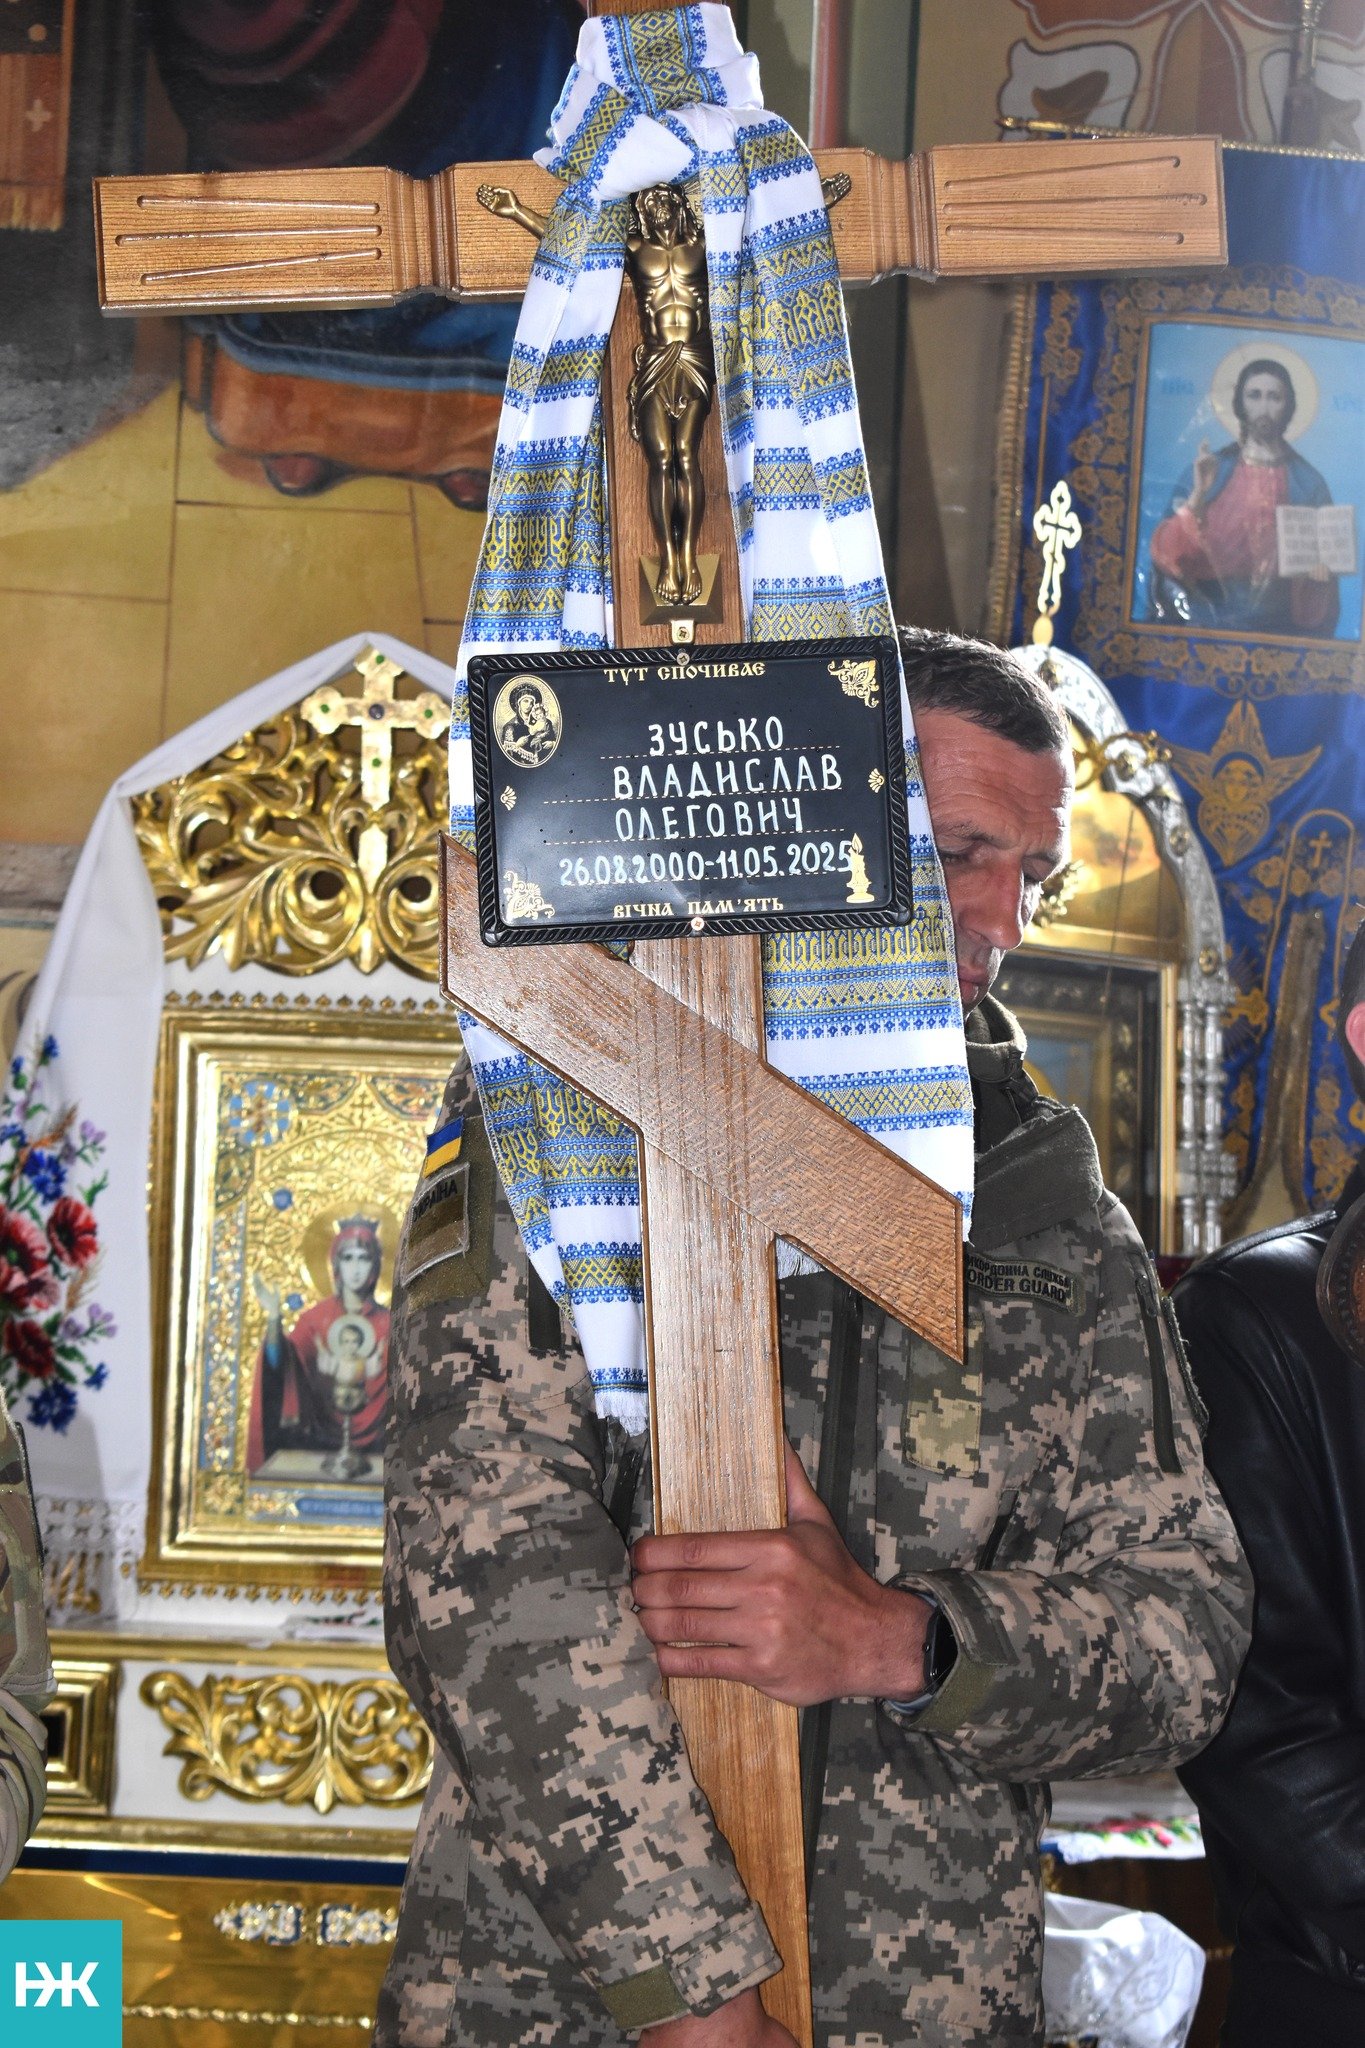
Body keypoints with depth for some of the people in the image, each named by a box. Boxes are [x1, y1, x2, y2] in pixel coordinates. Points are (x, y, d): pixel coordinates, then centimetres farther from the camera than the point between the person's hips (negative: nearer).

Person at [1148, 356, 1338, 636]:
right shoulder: (1207, 473, 6)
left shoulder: (1308, 482, 5)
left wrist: (1319, 572, -10)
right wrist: (1198, 495, -13)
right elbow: (1168, 553, -3)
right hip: (1208, 622, 0)